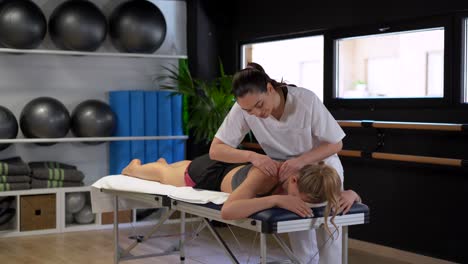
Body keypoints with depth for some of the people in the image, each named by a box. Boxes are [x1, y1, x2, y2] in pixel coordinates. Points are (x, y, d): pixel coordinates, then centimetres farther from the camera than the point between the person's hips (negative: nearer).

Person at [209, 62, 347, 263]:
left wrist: (301, 160, -39)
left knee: (328, 237, 3)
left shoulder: (306, 100, -31)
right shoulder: (243, 109, -26)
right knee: (300, 242, 6)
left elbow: (335, 144, -22)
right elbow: (215, 150, -23)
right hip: (288, 174, 2)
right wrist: (252, 155, -40)